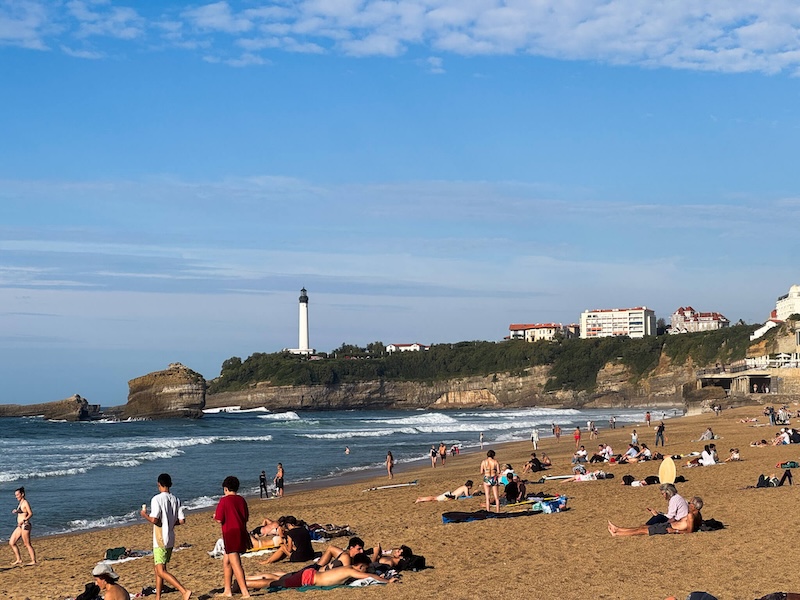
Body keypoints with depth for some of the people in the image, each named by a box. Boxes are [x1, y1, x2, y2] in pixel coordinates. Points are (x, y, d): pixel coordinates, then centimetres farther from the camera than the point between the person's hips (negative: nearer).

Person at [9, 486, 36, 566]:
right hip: (20, 526, 10)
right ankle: (19, 560, 14)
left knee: (27, 544, -5)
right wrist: (16, 512, 9)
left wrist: (23, 520, -27)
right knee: (11, 543, 9)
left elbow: (31, 513, -18)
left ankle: (33, 561, 1)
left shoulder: (25, 502, -11)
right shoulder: (20, 503, 15)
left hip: (25, 526, -10)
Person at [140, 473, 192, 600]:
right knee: (158, 568, 19)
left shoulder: (157, 499, -14)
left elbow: (154, 519, -22)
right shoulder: (176, 500, 5)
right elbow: (182, 520, 2)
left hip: (160, 540, -8)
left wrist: (145, 515, -2)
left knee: (161, 571, -9)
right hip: (170, 539, 8)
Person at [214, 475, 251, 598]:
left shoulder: (224, 500, -10)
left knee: (235, 564, -8)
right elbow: (246, 517, 15)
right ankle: (227, 590, 22)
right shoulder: (241, 500, 9)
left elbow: (219, 520, -12)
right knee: (226, 561, 20)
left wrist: (215, 516, 9)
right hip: (241, 533, 7)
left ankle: (245, 592, -14)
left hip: (230, 534, -7)